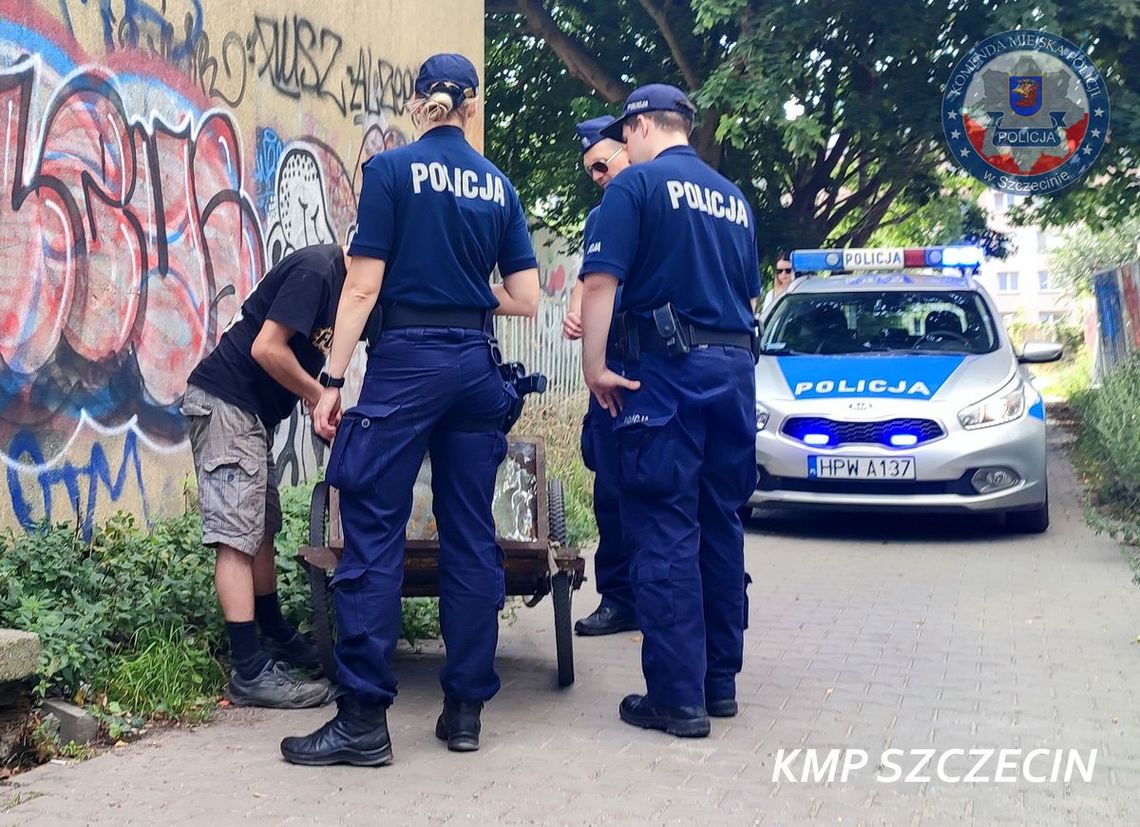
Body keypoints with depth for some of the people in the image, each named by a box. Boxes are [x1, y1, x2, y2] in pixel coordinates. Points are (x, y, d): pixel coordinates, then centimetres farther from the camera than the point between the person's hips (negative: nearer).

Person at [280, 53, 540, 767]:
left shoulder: (392, 169, -2)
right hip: (477, 364, 5)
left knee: (374, 532, -3)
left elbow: (364, 286, -7)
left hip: (407, 361, -5)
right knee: (472, 535, 8)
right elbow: (525, 300, 7)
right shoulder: (498, 185, 10)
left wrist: (332, 380, -5)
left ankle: (364, 719, -3)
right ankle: (466, 707, 13)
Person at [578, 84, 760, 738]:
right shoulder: (734, 198, 18)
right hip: (735, 366, 7)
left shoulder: (636, 185, -3)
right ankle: (721, 680, 19)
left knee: (666, 530, -4)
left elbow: (602, 281, -12)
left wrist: (594, 366, -8)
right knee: (722, 524, 11)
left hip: (667, 370, -7)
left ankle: (678, 697, -2)